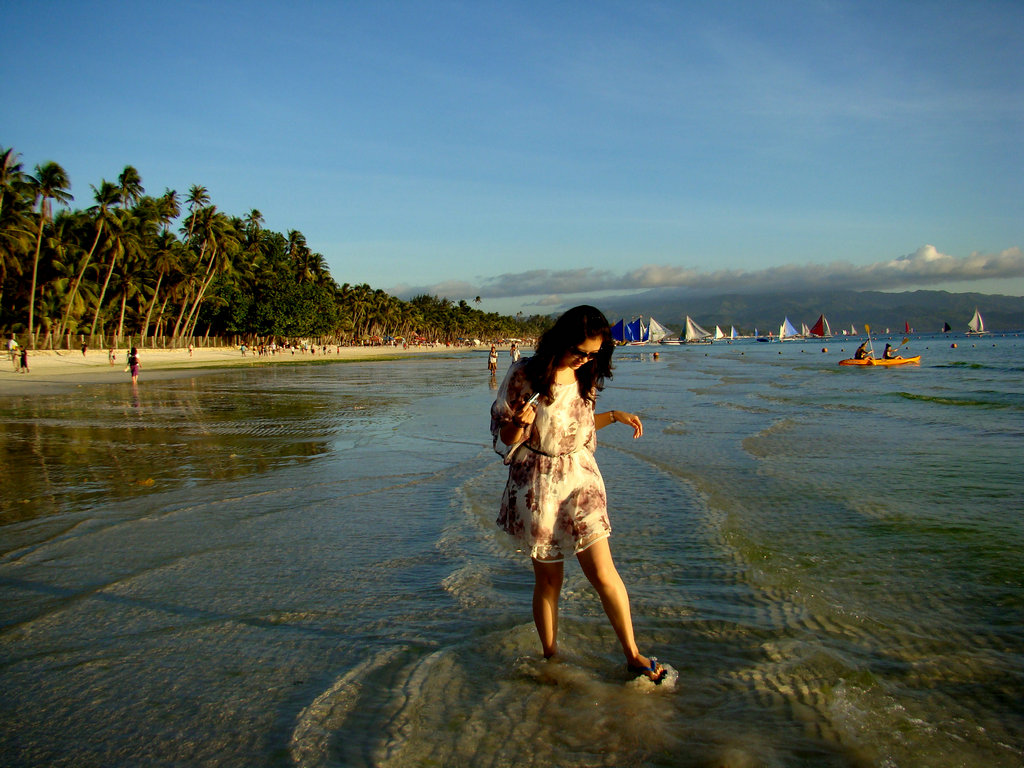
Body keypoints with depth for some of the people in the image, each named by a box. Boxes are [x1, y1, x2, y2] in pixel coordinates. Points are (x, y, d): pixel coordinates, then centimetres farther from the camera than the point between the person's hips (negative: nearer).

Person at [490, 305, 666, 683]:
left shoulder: (585, 376, 4)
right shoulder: (524, 375, -12)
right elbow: (502, 438, -7)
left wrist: (614, 415, 8)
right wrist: (520, 424, -28)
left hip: (580, 478, 4)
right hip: (538, 485, -3)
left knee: (603, 573, -2)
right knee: (548, 578, 8)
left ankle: (633, 654, 15)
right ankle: (550, 656, 28)